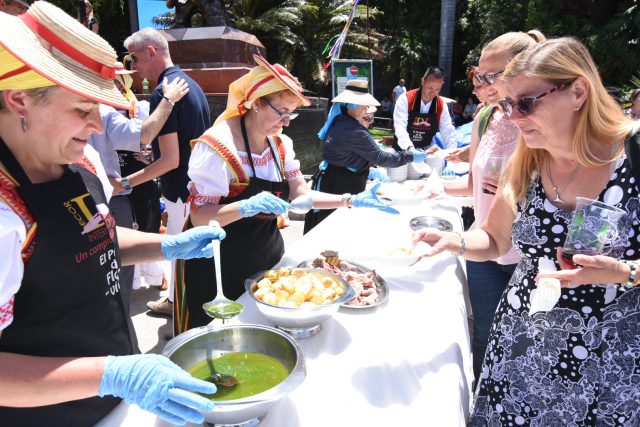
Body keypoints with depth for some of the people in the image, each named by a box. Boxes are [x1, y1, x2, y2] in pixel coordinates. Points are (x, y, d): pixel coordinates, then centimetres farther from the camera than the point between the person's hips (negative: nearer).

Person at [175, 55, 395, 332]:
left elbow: (301, 195, 3)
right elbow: (199, 217, -21)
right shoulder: (217, 145, -20)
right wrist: (248, 207, -37)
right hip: (219, 267, -6)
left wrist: (352, 201, -7)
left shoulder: (280, 144, 3)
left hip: (267, 258, 7)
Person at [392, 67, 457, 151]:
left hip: (425, 152, 3)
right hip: (402, 150, -2)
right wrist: (410, 148, -39)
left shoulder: (441, 106, -2)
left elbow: (448, 132, -1)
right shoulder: (405, 99, -13)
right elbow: (400, 127, -23)